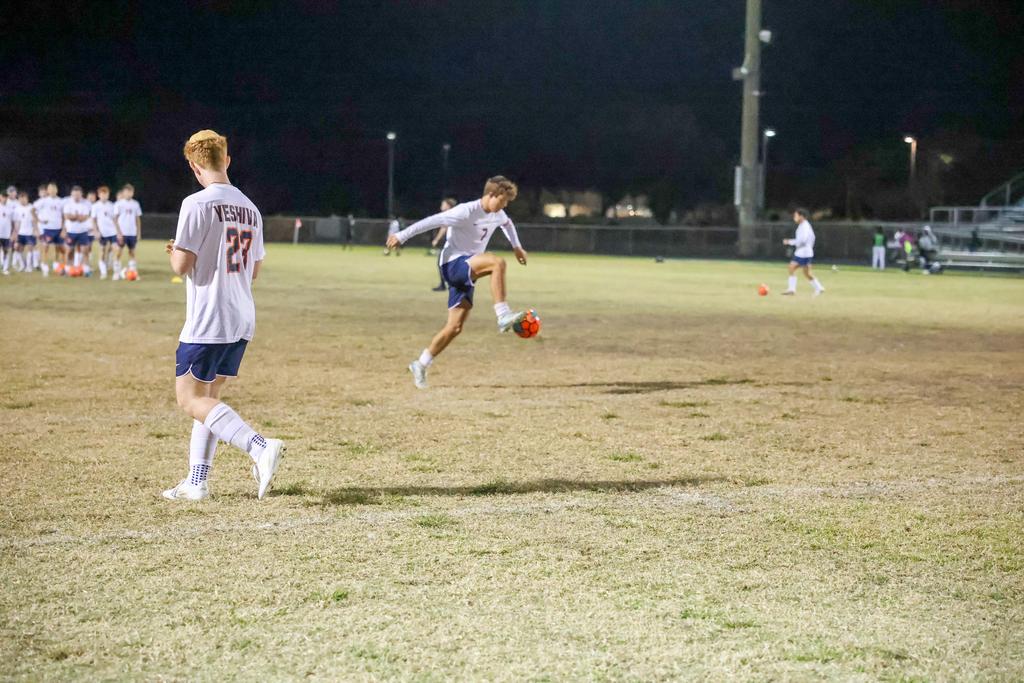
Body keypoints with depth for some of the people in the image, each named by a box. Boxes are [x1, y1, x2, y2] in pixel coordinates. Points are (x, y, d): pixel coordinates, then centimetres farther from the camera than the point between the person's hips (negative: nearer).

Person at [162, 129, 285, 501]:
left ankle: (260, 447, -21)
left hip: (208, 321, -8)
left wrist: (175, 253, 8)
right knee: (208, 396, 15)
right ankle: (197, 482, 15)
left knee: (190, 398, -4)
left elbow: (183, 265, -16)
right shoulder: (250, 208, 11)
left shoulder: (197, 204, -12)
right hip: (243, 320, 8)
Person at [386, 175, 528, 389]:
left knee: (454, 327, 4)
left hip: (466, 271, 8)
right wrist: (402, 236, -21)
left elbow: (507, 224, 34)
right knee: (497, 262, -32)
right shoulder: (466, 212, -18)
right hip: (453, 265, -8)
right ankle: (503, 316, -36)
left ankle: (421, 365, 15)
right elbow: (433, 221, -20)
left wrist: (517, 247, 40)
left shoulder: (498, 215, 8)